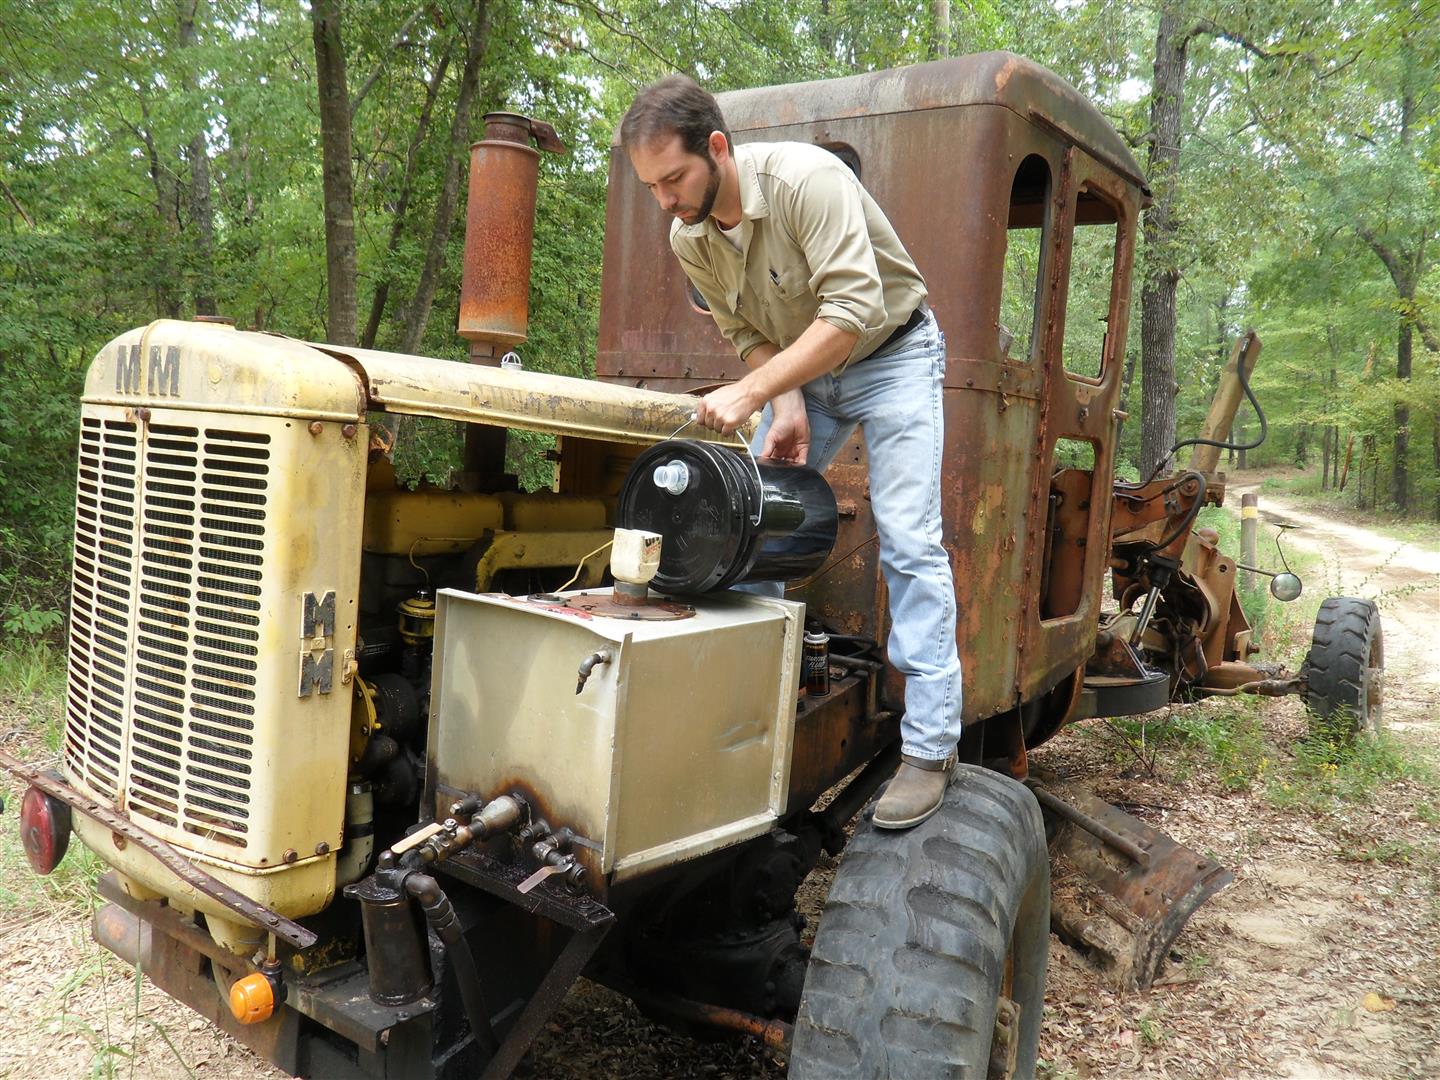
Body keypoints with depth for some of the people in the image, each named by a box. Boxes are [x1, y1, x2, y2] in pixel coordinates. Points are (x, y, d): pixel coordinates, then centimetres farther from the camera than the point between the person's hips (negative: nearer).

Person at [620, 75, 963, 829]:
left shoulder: (804, 179, -29)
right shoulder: (688, 239, -8)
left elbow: (854, 311, -36)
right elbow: (749, 334, 1)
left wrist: (750, 394, -39)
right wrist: (787, 407, -17)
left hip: (890, 356, -6)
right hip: (798, 372, 7)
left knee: (908, 541, -14)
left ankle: (929, 751, -10)